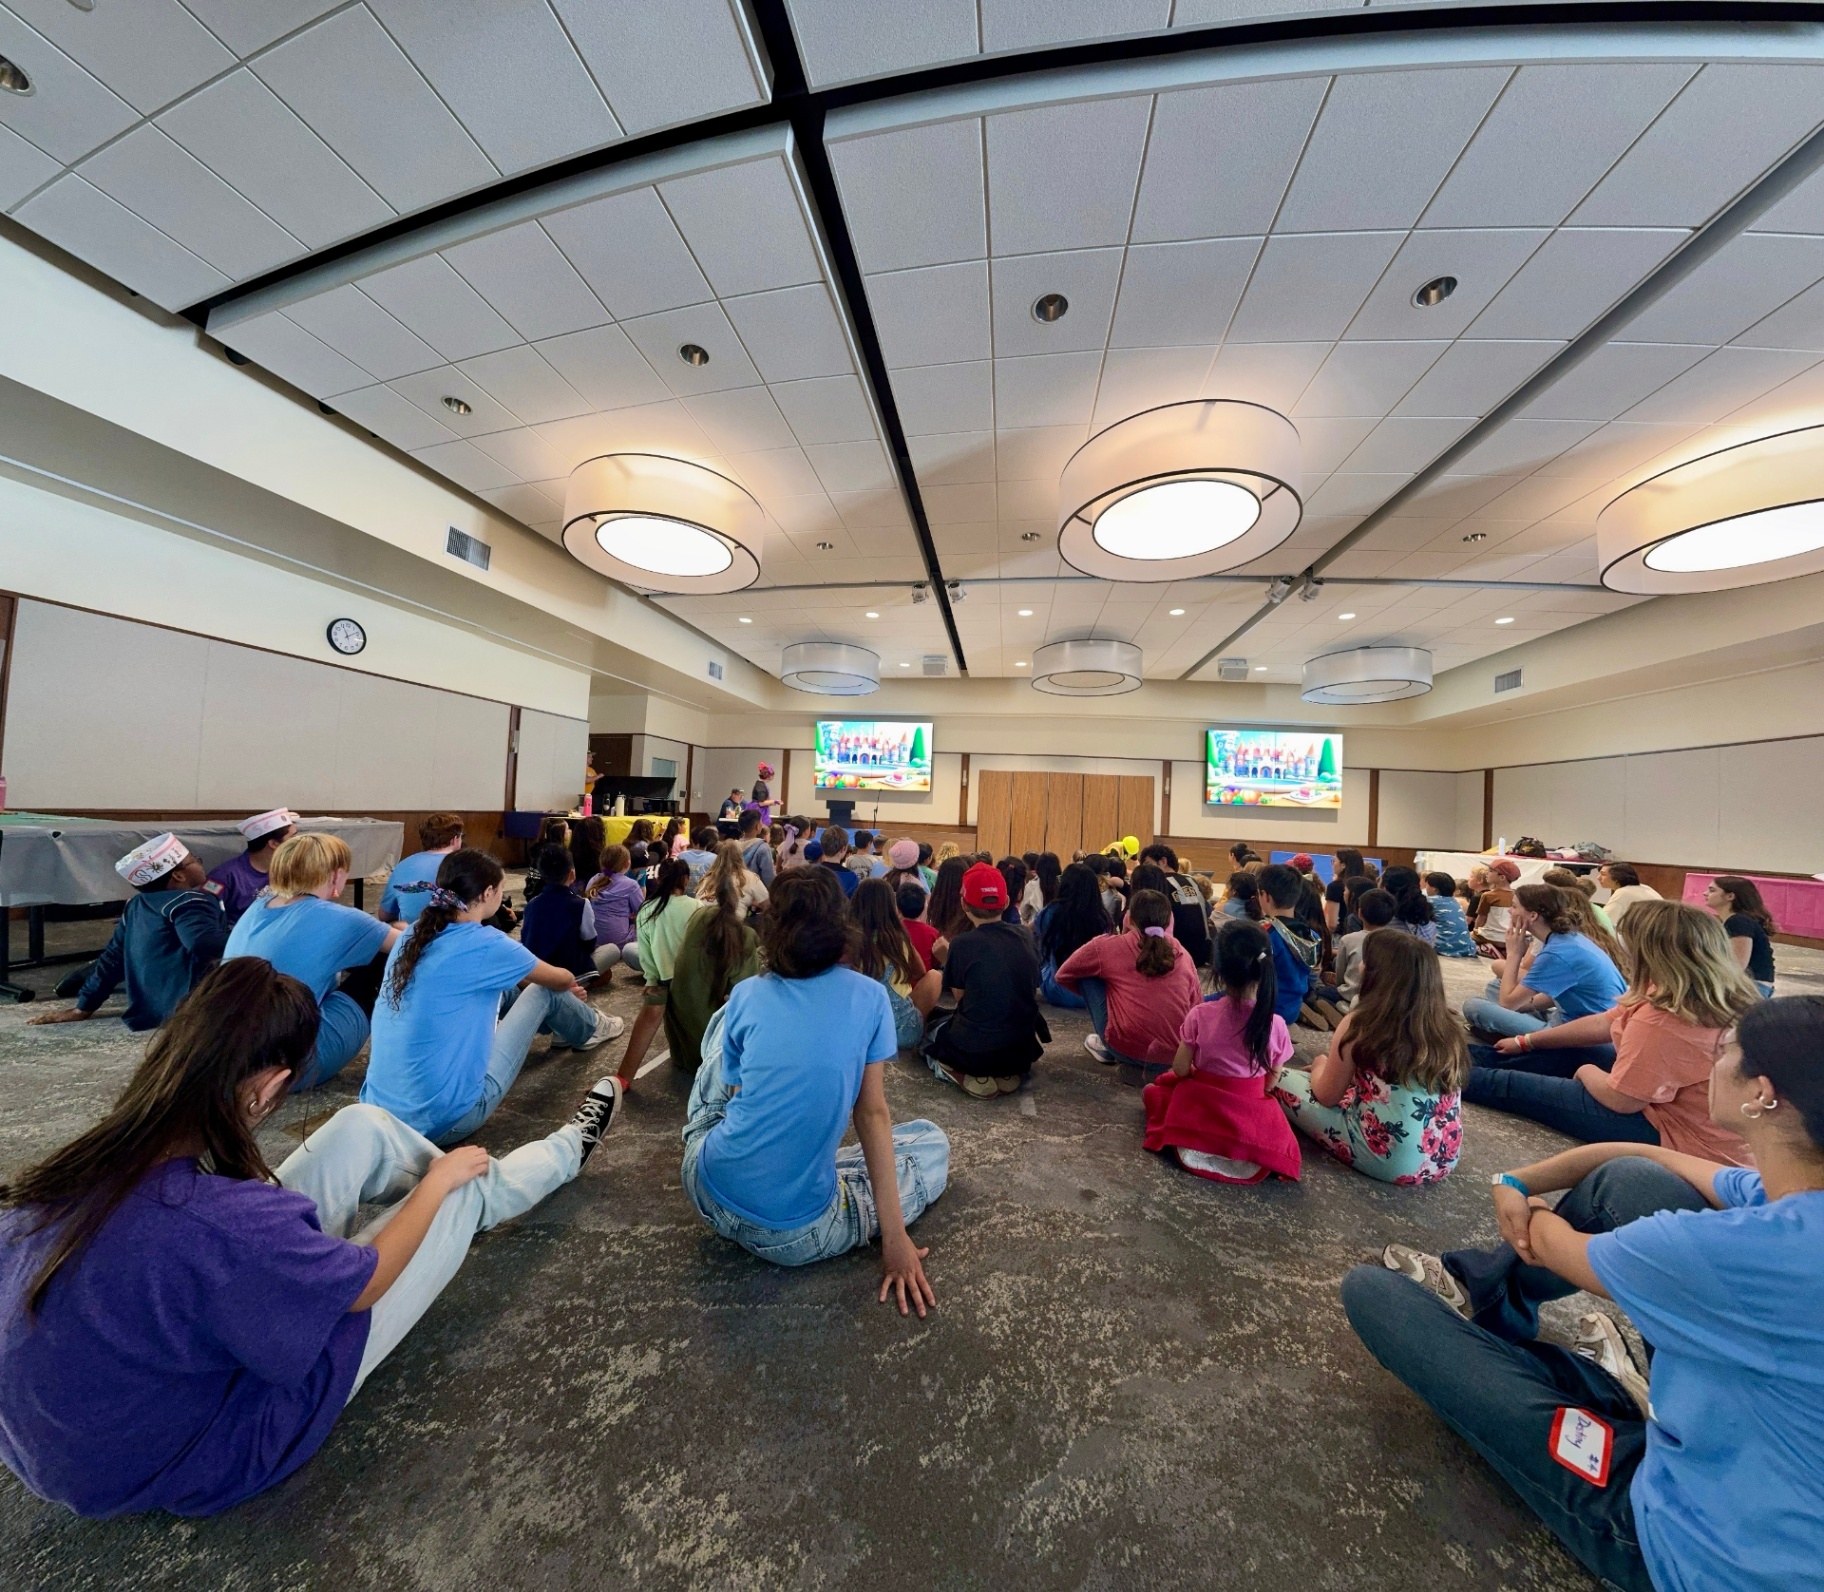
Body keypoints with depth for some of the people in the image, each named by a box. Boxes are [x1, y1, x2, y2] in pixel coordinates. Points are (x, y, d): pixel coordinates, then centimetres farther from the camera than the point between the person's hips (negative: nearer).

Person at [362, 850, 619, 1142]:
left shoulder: (412, 936, 1)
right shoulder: (486, 945, -19)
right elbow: (561, 979, 1)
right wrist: (569, 987, 26)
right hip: (444, 1122, -7)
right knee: (543, 992, 5)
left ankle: (564, 1026, 47)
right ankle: (588, 1030, 36)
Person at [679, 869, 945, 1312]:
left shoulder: (745, 995, -5)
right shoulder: (869, 997, -10)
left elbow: (736, 1089, 9)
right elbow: (872, 1114, -8)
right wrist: (895, 1237, -1)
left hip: (709, 1194, 3)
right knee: (934, 1141, 20)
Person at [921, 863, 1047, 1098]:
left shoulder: (962, 944, -16)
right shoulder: (1025, 936, -2)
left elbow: (960, 996, -5)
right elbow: (1032, 989, 10)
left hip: (974, 1051, -5)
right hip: (1023, 1048, 5)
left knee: (929, 1031, 28)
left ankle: (968, 1077, 2)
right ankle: (1010, 1073, 13)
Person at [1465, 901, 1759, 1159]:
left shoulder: (1662, 1020, -33)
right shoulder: (1715, 994, -1)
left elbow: (1619, 1099, -23)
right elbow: (1603, 1023, 8)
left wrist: (1587, 1072, 1)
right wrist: (1526, 1042, 16)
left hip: (1678, 1136, -8)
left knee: (1520, 1087, -1)